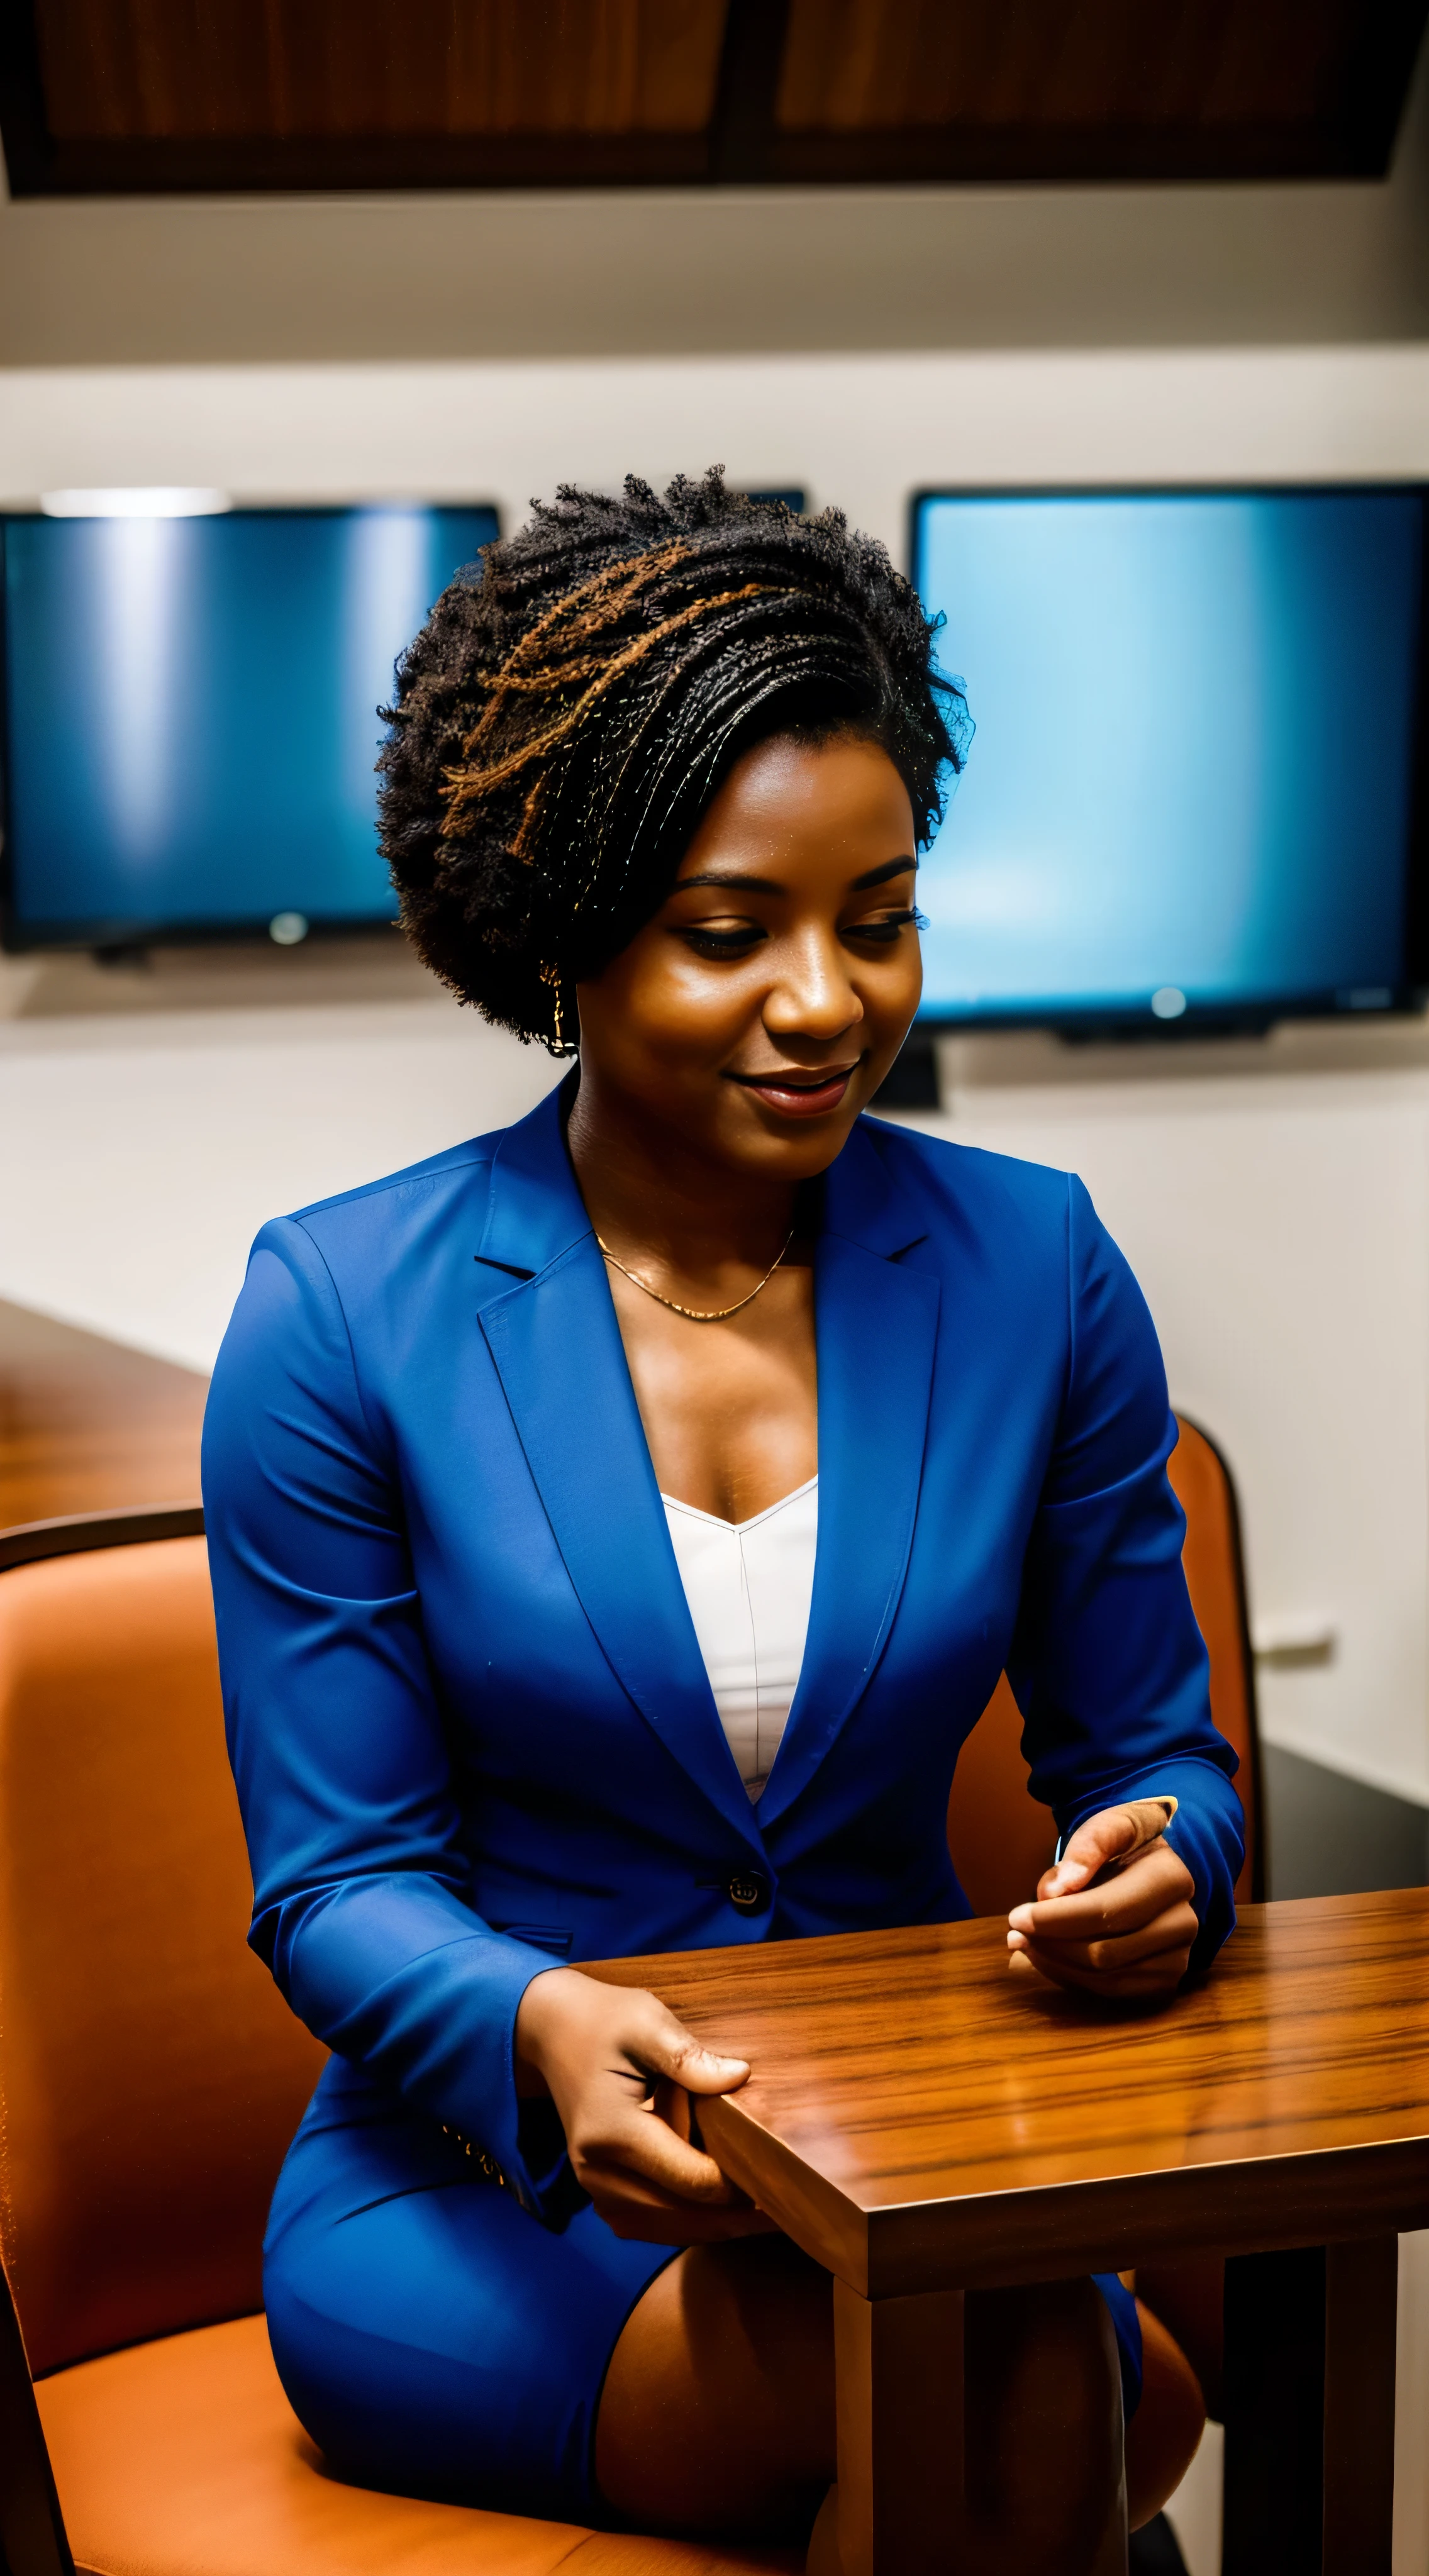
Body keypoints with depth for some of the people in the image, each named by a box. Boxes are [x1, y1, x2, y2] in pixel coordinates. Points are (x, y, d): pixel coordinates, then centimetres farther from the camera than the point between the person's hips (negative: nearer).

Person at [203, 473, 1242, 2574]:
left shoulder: (1034, 1272, 0)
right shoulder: (342, 1313, -7)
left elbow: (1152, 1750, 8)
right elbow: (338, 1884, -5)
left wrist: (1161, 1864, -17)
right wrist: (548, 2028, -28)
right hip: (474, 2200, -2)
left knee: (1059, 2393, -32)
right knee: (1019, 2368, -31)